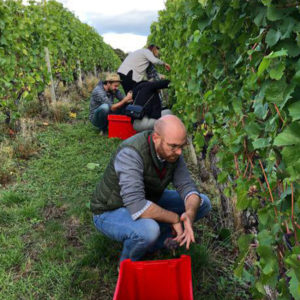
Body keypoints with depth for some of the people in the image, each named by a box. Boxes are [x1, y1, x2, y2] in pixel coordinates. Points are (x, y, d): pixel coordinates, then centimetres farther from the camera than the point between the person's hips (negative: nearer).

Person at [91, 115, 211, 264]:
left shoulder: (172, 152, -12)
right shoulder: (131, 154, -35)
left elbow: (187, 186, -13)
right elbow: (137, 207, -43)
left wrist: (190, 213, -35)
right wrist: (175, 218, -31)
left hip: (147, 202, 7)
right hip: (111, 212, -7)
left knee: (202, 203, 0)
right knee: (148, 230, -40)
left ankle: (154, 244, 7)